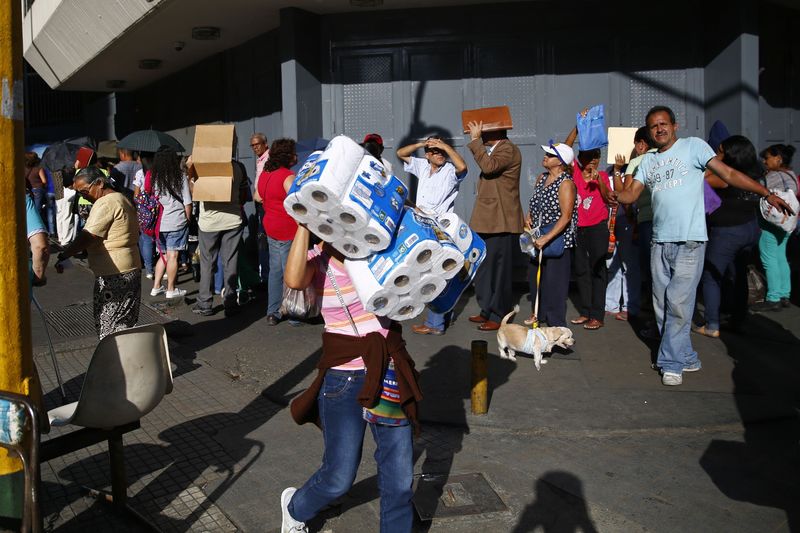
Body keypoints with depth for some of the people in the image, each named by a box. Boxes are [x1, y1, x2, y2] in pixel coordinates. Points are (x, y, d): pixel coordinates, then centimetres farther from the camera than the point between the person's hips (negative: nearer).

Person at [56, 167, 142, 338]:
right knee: (124, 327, 14)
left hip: (115, 276, -10)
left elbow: (87, 237, -21)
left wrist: (63, 255, -18)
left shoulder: (106, 203, -15)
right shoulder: (120, 198, 16)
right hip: (129, 270, 10)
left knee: (109, 326, -2)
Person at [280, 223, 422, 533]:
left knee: (399, 475, 8)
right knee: (340, 477, 9)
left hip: (390, 371, 3)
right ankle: (295, 508, 41)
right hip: (344, 378, -3)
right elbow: (294, 280, -30)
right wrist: (304, 225, -28)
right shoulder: (317, 260, -8)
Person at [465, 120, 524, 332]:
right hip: (488, 221, 10)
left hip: (501, 222, -10)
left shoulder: (508, 150, -12)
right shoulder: (493, 149, 18)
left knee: (498, 269, -3)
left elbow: (488, 166, -29)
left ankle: (499, 317, 6)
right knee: (484, 267, 14)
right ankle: (487, 311, 25)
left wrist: (475, 140, -23)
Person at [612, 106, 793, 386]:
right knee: (662, 307, 8)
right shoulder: (648, 160, 17)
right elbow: (631, 193, 10)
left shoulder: (693, 145, 2)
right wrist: (614, 195, -14)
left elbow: (728, 173, -3)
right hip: (660, 241, 6)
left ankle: (672, 363, 1)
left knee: (678, 303, -11)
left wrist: (767, 194, -11)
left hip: (690, 240, -6)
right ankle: (686, 357, 22)